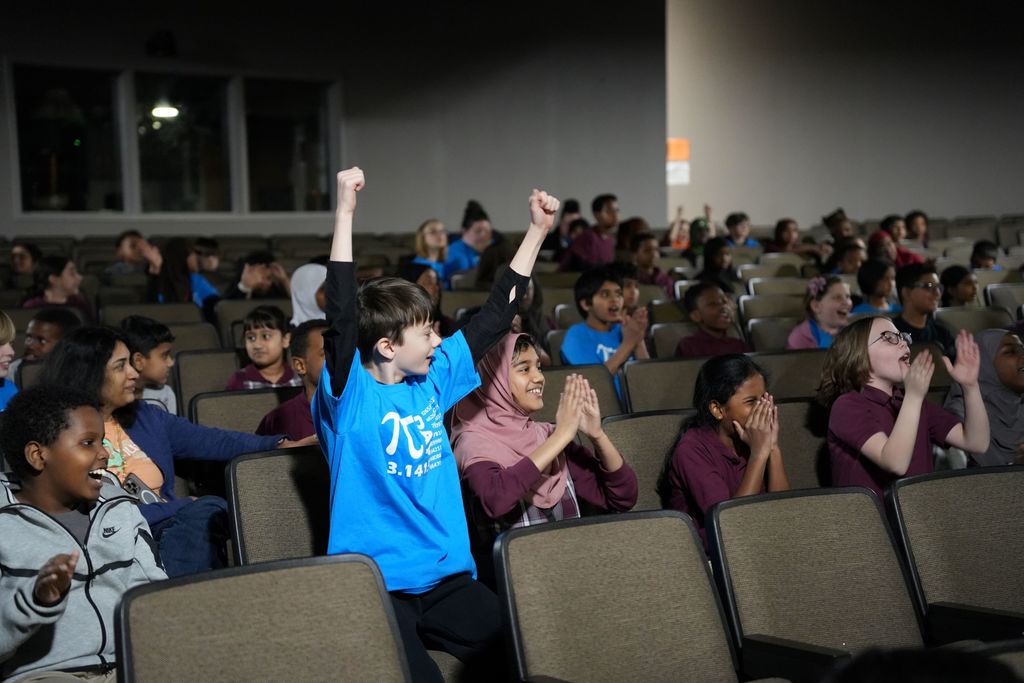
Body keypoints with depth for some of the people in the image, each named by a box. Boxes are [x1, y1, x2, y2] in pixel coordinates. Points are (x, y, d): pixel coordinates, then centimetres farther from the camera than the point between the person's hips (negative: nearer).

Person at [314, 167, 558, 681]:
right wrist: (344, 214, -31)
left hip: (446, 575, 6)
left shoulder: (432, 380, 8)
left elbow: (495, 317, 14)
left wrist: (537, 230, 13)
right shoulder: (349, 394, -8)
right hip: (376, 583, -5)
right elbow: (341, 318, -24)